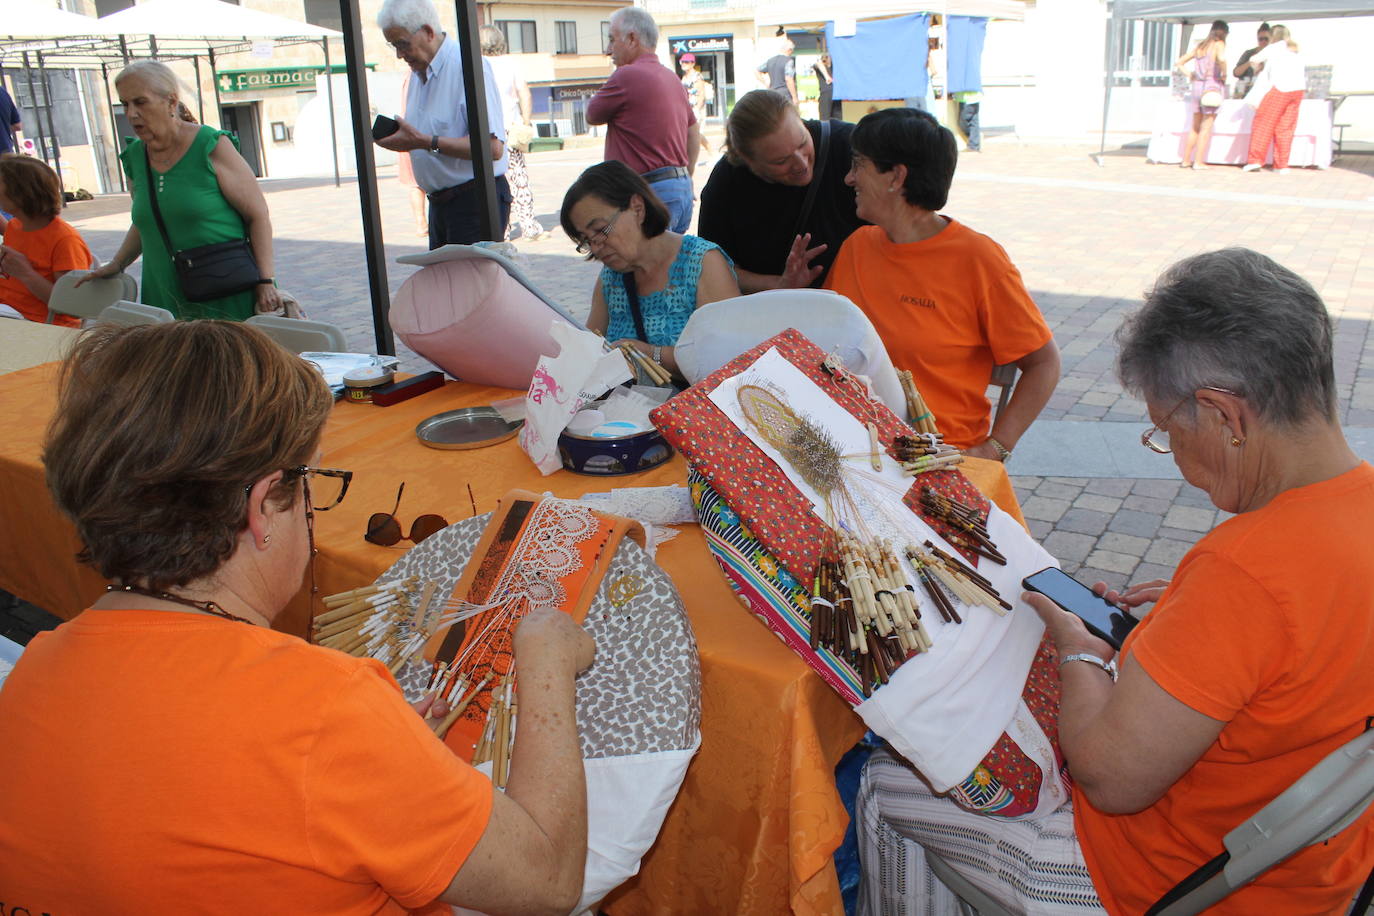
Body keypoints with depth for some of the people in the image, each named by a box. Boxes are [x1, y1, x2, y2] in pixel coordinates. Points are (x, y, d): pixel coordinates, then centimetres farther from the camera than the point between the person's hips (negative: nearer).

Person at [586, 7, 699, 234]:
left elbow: (591, 116, 1)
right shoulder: (672, 78, 16)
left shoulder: (626, 75, -12)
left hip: (652, 191, -9)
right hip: (681, 188, 9)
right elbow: (694, 130, 25)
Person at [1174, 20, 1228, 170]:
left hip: (1198, 85, 6)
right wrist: (1224, 74, -11)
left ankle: (1186, 160, 15)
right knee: (1206, 127, -2)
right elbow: (1221, 59, -26)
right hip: (1213, 86, -6)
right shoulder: (1218, 44, -5)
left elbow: (1178, 62, 18)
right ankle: (1198, 162, -5)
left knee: (1195, 127, 15)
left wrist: (1190, 76, 13)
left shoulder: (1199, 46, 15)